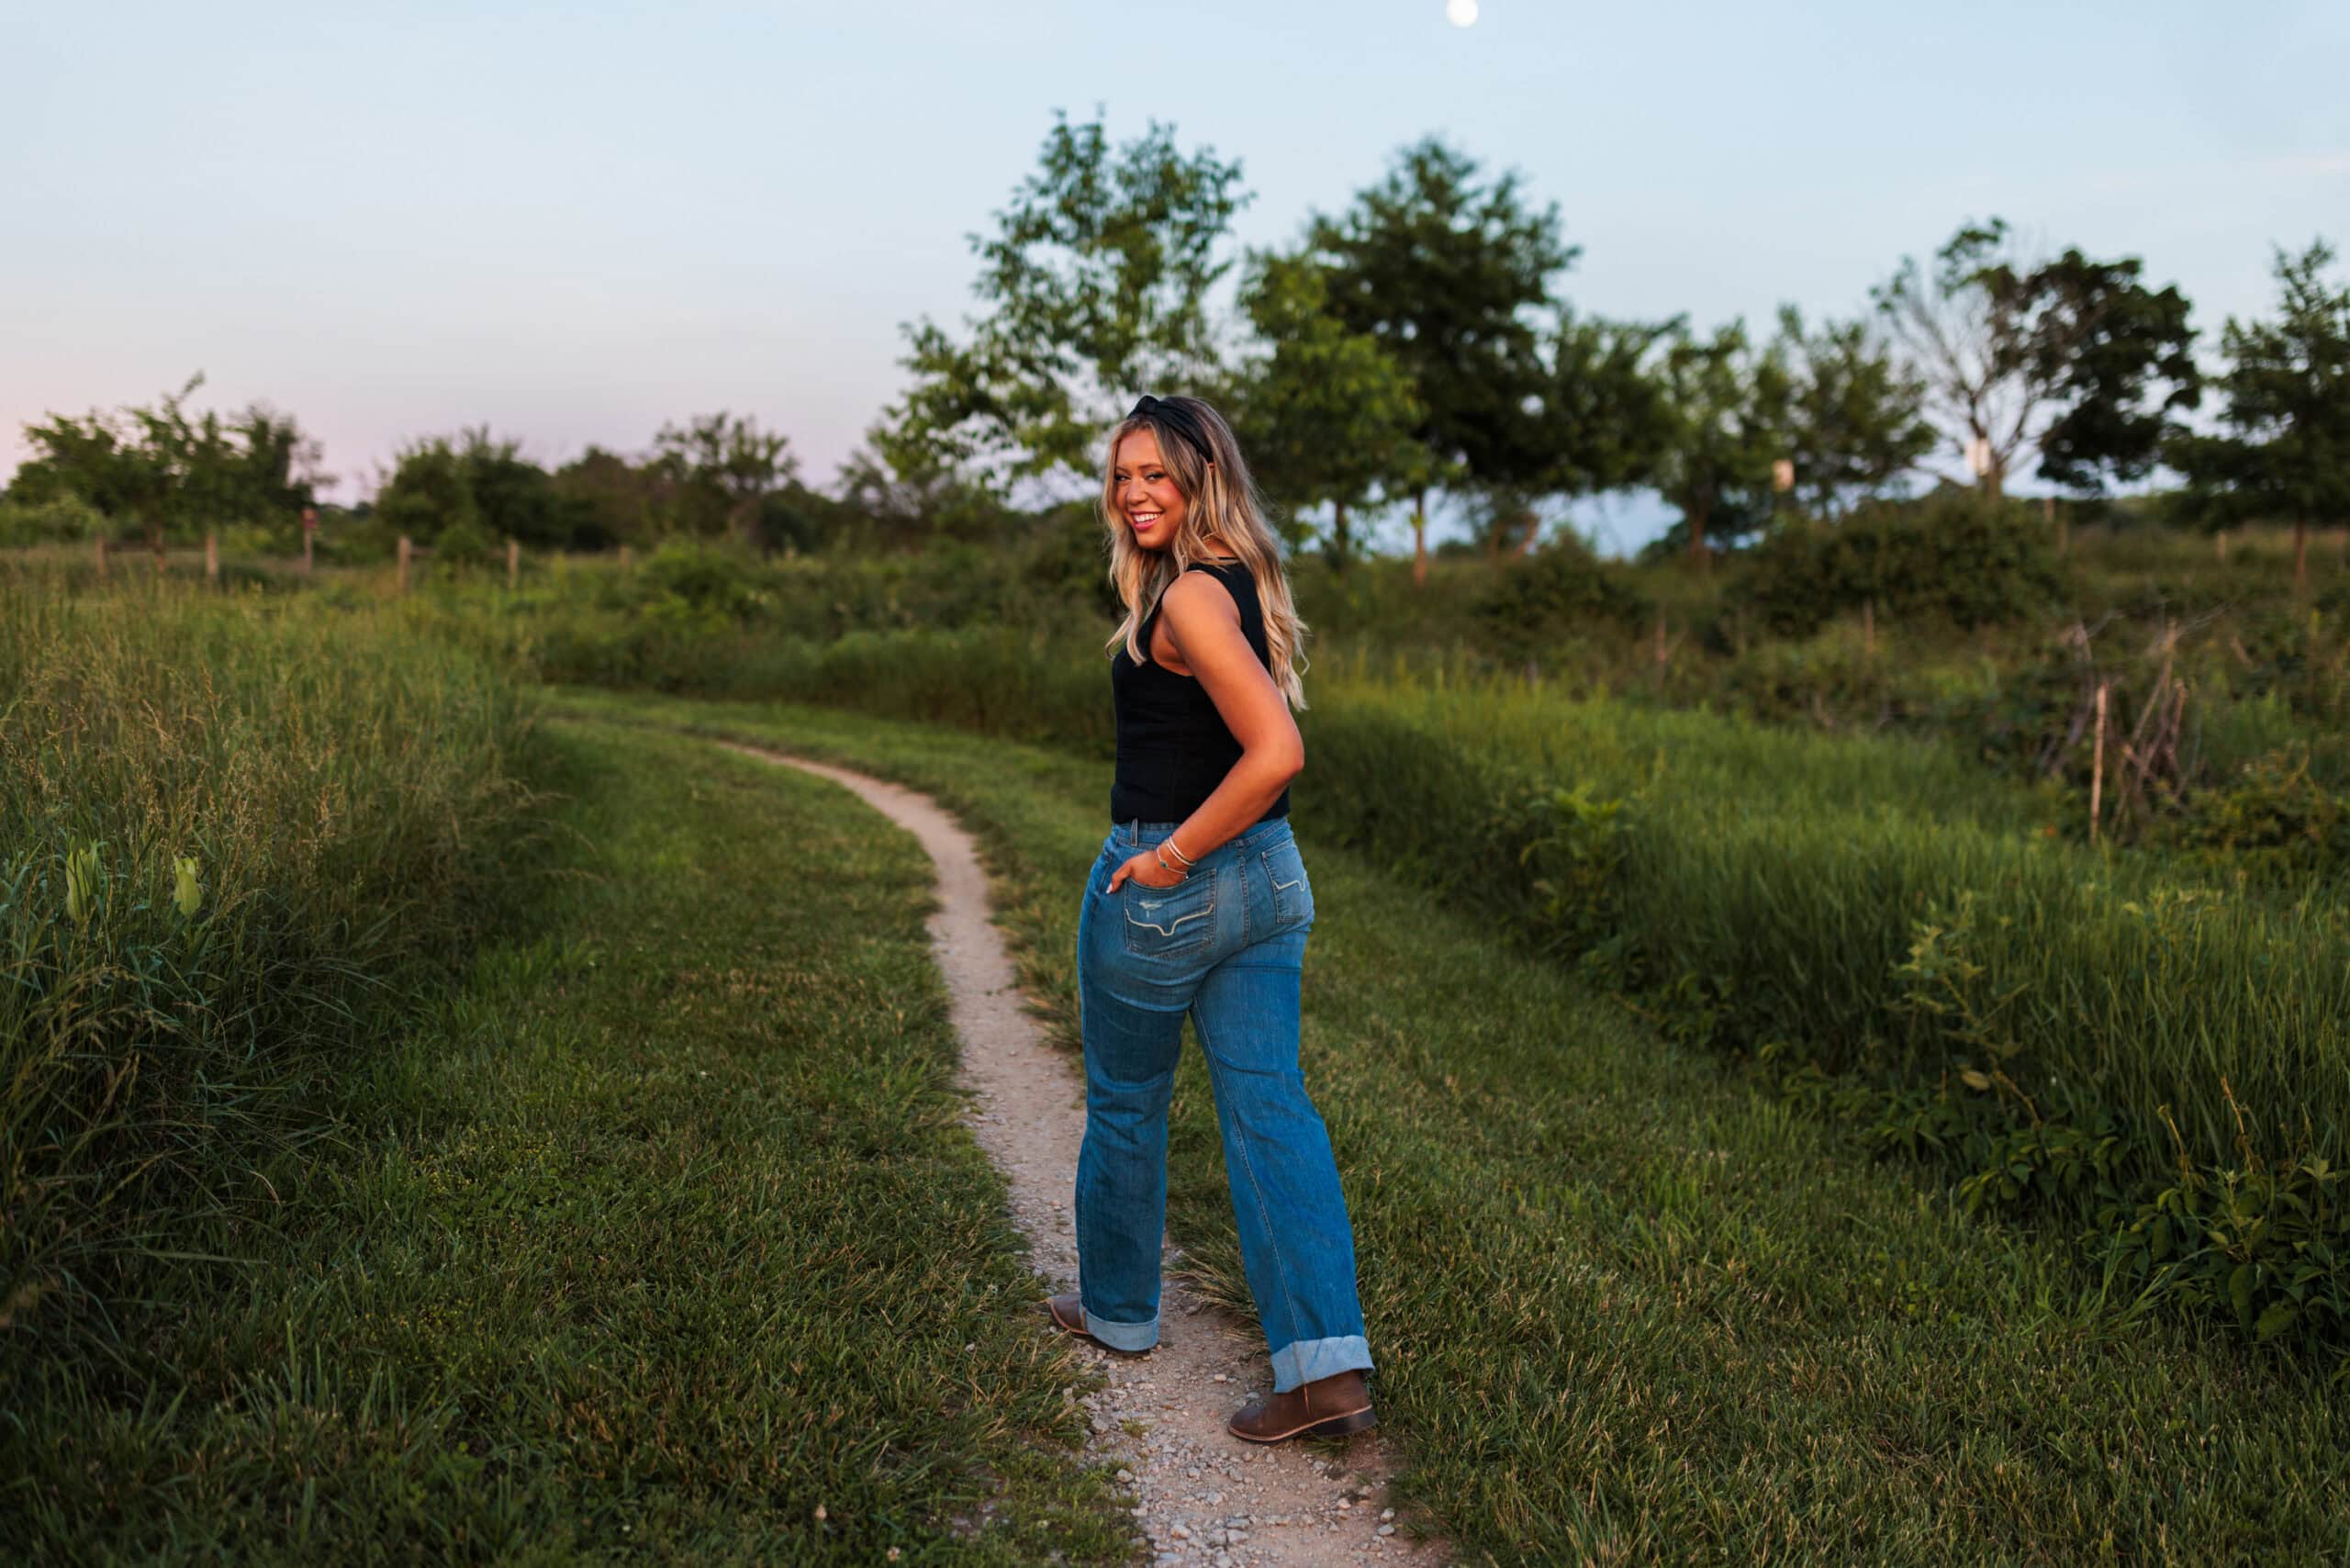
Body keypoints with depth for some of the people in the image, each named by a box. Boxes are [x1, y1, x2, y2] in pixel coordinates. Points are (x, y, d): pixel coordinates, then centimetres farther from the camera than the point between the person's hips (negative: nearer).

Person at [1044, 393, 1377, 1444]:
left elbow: (1277, 752, -29)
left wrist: (1173, 855, -20)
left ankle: (1117, 1308, 35)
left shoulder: (1189, 596, -19)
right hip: (1270, 880, 8)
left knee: (1124, 1104, 14)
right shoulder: (1244, 579, 10)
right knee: (1269, 1106, 5)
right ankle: (1326, 1364, 1)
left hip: (1166, 883, -8)